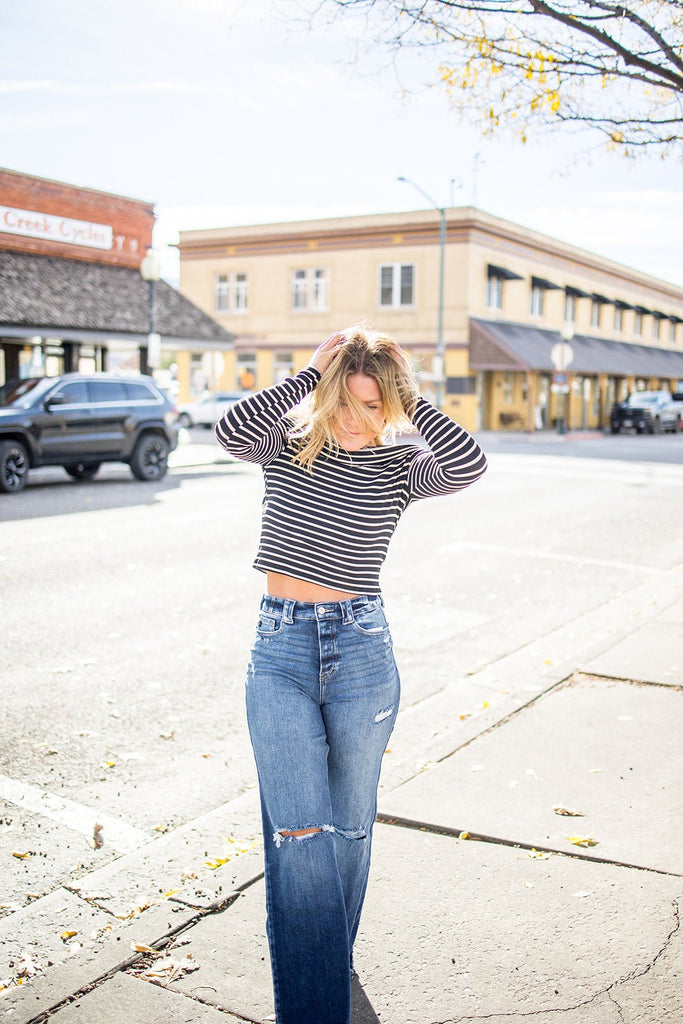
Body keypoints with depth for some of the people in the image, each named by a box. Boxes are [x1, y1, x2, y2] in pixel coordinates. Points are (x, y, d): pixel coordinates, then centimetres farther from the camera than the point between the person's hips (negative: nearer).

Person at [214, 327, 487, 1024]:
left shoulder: (399, 467, 1)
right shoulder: (289, 444, 2)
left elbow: (469, 463, -20)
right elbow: (232, 430, -21)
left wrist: (406, 397, -10)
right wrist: (311, 372, -13)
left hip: (362, 651, 1)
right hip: (280, 651, -1)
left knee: (350, 827, 15)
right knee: (300, 833, -9)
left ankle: (333, 960, 40)